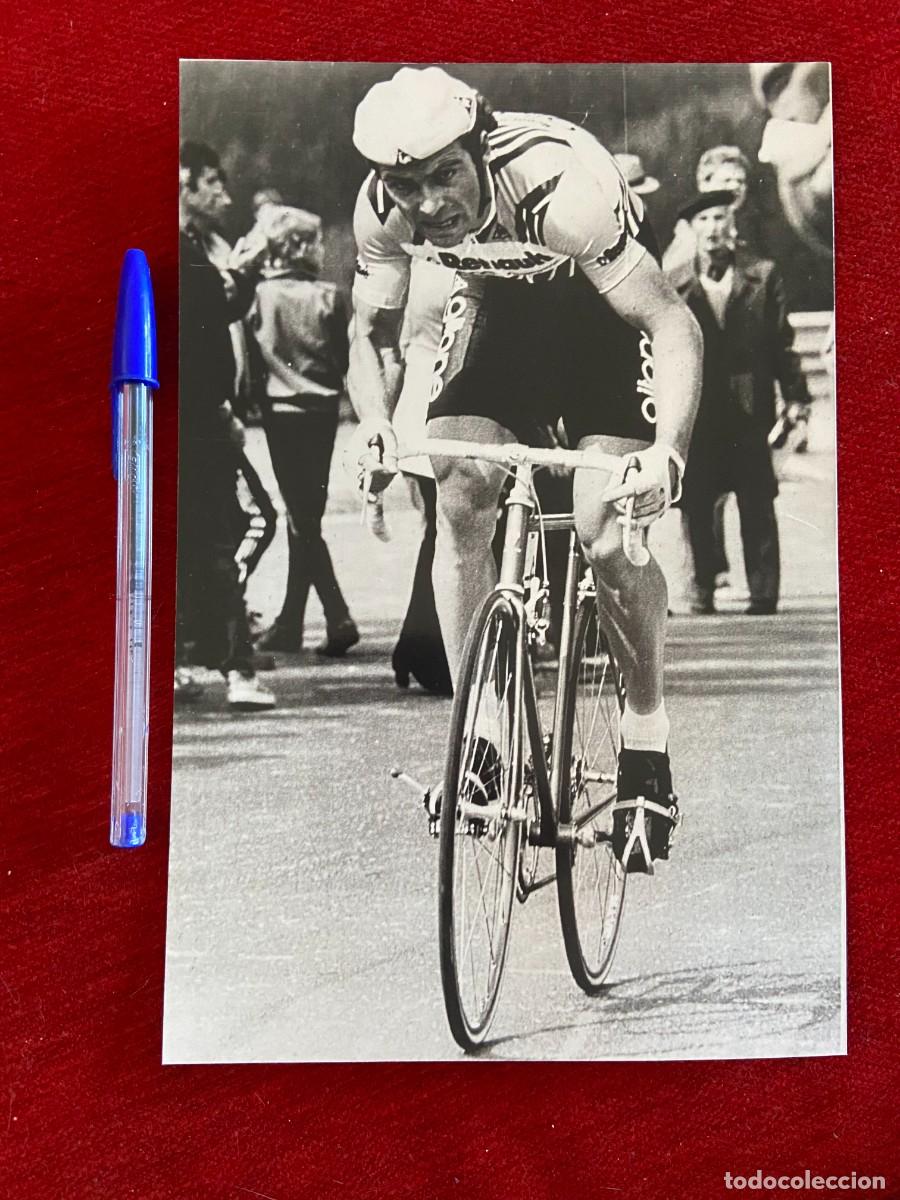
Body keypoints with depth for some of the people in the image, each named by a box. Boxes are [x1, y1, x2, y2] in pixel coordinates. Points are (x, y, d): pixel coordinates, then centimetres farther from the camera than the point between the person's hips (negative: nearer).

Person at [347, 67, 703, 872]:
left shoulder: (559, 186, -36)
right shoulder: (383, 209, -21)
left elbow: (672, 322, -34)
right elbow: (374, 332, -8)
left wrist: (670, 450, -48)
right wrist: (376, 422, -27)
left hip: (603, 308, -4)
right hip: (501, 304, 4)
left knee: (606, 534, -20)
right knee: (460, 497, -17)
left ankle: (648, 743, 2)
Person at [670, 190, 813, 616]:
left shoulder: (763, 275, 8)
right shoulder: (674, 284, 6)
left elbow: (782, 341, 7)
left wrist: (795, 396, 1)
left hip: (749, 409, 0)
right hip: (696, 411, 0)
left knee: (757, 507, 2)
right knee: (696, 506, 2)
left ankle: (763, 593, 10)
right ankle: (702, 589, 13)